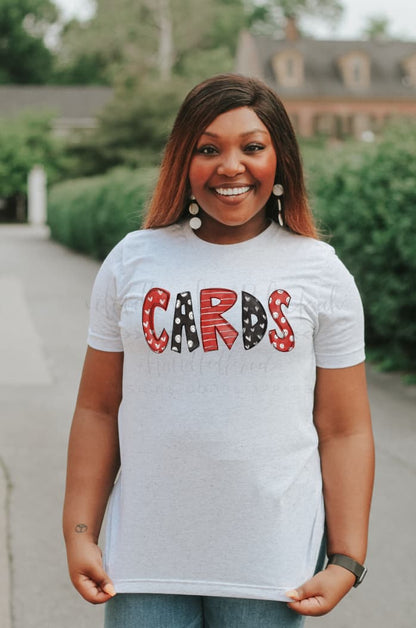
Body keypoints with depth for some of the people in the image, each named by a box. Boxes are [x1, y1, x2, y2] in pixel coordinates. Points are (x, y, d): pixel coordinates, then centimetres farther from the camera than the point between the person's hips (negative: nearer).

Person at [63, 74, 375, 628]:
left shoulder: (321, 273, 0)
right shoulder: (132, 262, 3)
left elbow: (345, 430, 0)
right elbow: (98, 410, 6)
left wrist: (346, 562, -4)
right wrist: (80, 534, 1)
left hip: (272, 561, -1)